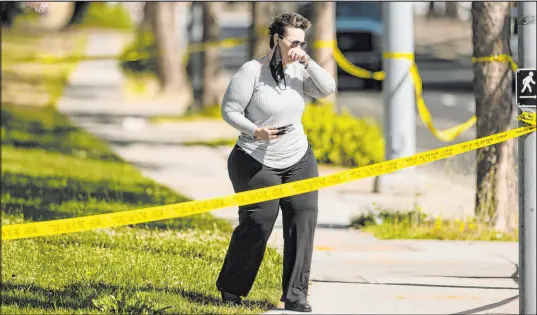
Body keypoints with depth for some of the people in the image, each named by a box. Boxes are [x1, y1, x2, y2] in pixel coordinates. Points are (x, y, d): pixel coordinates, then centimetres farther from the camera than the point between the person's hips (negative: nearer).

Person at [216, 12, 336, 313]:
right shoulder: (252, 71, -13)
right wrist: (255, 131, -26)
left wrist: (307, 62, -16)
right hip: (257, 163, -5)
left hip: (299, 160, 5)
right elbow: (229, 110, -11)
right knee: (257, 225, -8)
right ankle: (230, 289, 13)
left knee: (304, 218, -7)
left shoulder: (297, 71, 2)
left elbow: (328, 88, -5)